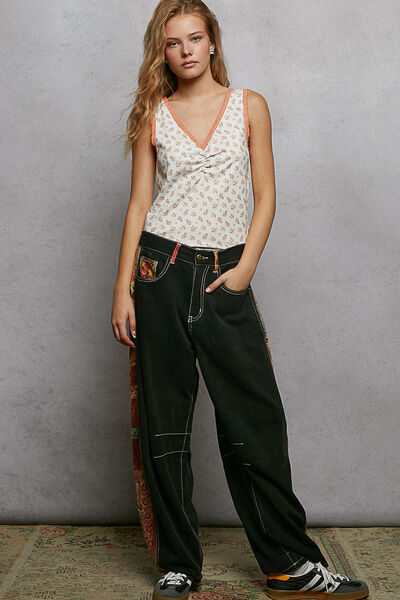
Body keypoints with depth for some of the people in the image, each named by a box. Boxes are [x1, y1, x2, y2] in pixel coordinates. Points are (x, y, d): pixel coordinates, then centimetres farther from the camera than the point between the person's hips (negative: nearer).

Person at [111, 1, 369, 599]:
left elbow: (265, 196, 6)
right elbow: (139, 203, 6)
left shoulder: (249, 106, 8)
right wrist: (123, 290, -1)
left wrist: (245, 269, -6)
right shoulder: (153, 116, 9)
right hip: (160, 267, 1)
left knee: (255, 416, -2)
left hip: (225, 274, 0)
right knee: (163, 417, 2)